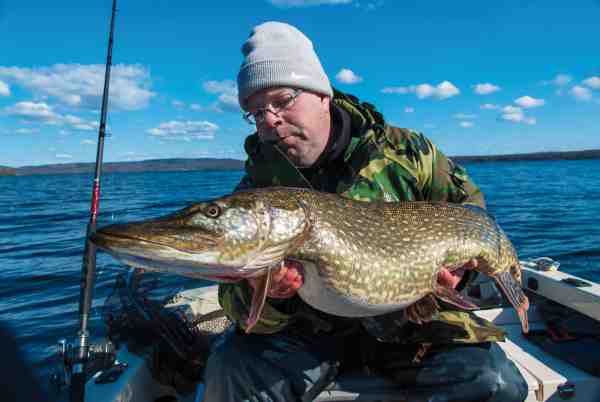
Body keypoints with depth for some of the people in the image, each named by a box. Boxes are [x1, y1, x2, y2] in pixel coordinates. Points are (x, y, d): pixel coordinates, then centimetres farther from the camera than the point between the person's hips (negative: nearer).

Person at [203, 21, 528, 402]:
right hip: (310, 331, 0)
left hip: (411, 318, 1)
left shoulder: (403, 149, -7)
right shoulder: (257, 188, -7)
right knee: (231, 367, -24)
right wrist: (262, 296, -33)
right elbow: (236, 298, -9)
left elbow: (470, 205, 9)